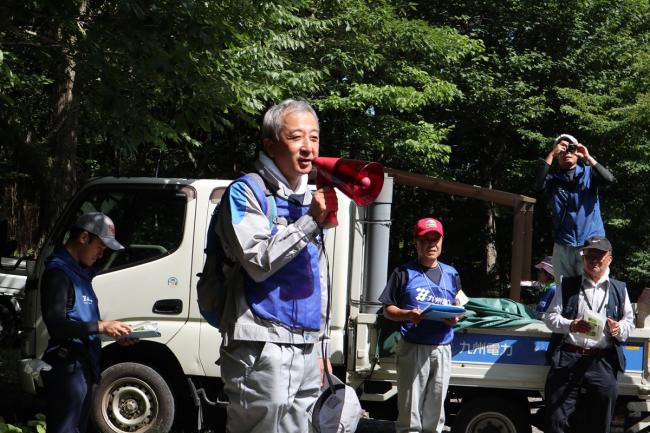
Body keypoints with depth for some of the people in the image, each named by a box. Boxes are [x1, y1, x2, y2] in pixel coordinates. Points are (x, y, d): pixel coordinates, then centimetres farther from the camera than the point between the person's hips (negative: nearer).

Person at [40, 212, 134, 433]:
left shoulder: (80, 271, 16)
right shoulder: (58, 272, -13)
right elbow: (56, 325, -21)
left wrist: (114, 332, 6)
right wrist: (101, 326, -23)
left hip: (83, 365, 10)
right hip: (67, 367, -10)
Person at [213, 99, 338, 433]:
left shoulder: (311, 199, 18)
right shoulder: (246, 194, -3)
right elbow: (258, 262, -17)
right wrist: (310, 221, -17)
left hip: (306, 348, 7)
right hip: (261, 348, -7)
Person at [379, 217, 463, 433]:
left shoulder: (451, 274, 15)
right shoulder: (404, 272, 2)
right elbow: (388, 309, 2)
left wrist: (454, 318, -5)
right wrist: (408, 315, -17)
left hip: (442, 349, 4)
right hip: (413, 348, -4)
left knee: (435, 412, 9)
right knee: (410, 412, -5)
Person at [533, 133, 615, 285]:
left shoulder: (589, 172, 6)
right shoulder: (554, 178, 8)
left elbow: (609, 179, -13)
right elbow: (537, 185, -13)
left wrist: (588, 157, -14)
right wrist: (551, 154, -12)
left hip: (591, 242, -1)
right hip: (563, 245, 2)